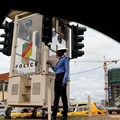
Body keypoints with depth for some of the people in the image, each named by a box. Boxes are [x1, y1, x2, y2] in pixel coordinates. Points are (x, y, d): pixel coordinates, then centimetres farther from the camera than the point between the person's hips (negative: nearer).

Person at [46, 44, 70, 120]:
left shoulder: (65, 58, -2)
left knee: (63, 97, -5)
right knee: (56, 97, 2)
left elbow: (67, 71, -12)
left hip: (62, 78, -9)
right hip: (57, 78, 9)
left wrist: (64, 82, -21)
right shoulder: (60, 59, 24)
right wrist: (51, 64, 26)